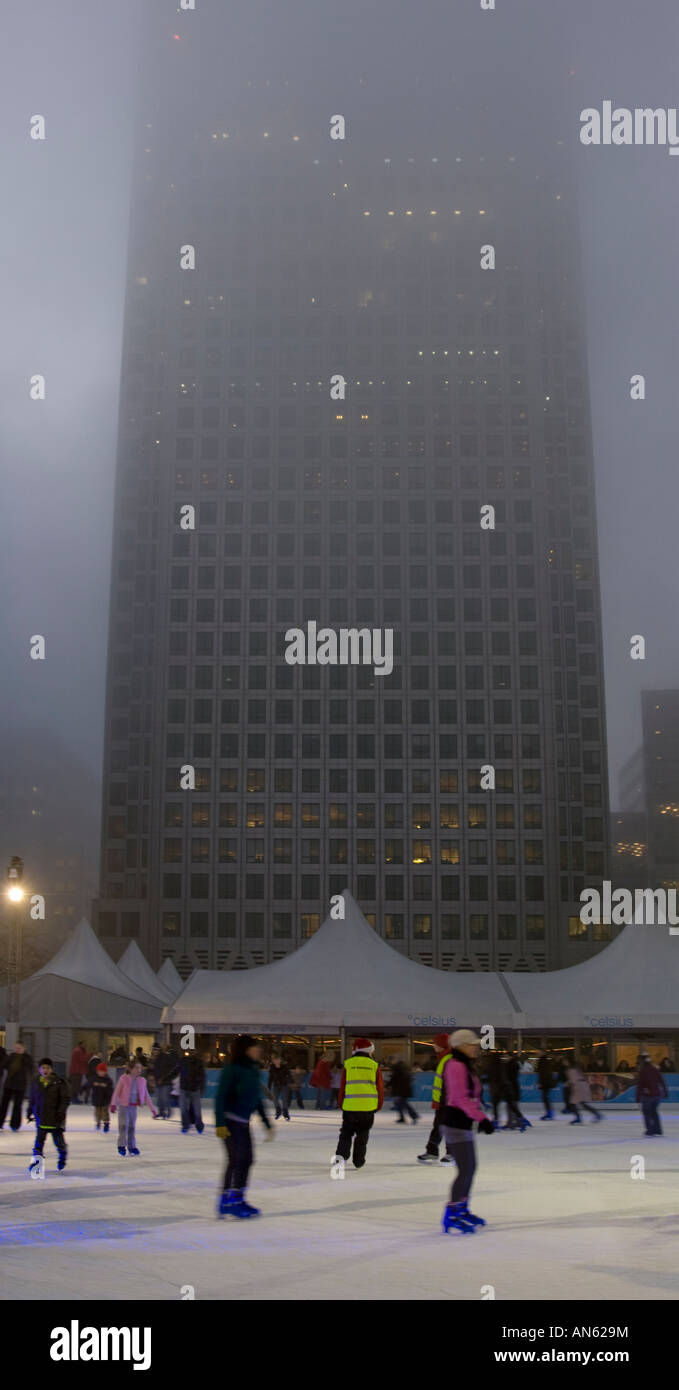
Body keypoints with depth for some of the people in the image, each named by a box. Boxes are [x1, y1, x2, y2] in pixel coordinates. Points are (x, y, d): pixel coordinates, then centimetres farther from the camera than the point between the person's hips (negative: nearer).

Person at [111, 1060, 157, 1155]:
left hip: (134, 1107, 4)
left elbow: (146, 1096, 9)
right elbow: (117, 1092, -8)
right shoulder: (123, 1079, -8)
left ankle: (132, 1146, 20)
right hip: (123, 1106, -4)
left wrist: (152, 1109, 7)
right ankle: (122, 1146, 0)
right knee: (124, 1125, -9)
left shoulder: (142, 1081, 4)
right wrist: (113, 1104, -19)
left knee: (132, 1127, 11)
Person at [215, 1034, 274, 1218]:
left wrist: (267, 1124, 19)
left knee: (247, 1159, 9)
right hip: (230, 1120, -8)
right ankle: (227, 1201, 0)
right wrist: (220, 1123, -23)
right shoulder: (232, 1069, -14)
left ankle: (238, 1199, 20)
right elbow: (221, 1096, -16)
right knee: (236, 1158, -9)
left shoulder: (254, 1071, 10)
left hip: (243, 1122, 8)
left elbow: (257, 1100, 18)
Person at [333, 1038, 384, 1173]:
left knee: (346, 1133, 7)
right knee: (362, 1134, 19)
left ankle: (340, 1157, -15)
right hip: (369, 1106, 1)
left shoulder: (348, 1064, 3)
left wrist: (340, 1103, 15)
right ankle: (358, 1161, 24)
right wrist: (379, 1105, 18)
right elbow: (380, 1088, 7)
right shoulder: (374, 1065, 5)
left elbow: (342, 1086, 5)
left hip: (350, 1106, -1)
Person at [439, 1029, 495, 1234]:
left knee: (470, 1168, 17)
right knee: (465, 1170, -9)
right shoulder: (456, 1065, -17)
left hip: (464, 1124, 10)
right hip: (455, 1123, -10)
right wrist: (482, 1118, -24)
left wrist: (482, 1119, 18)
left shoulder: (466, 1066, 15)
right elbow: (461, 1098, -24)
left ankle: (462, 1210, 30)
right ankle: (451, 1216, -2)